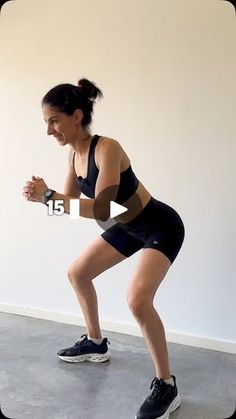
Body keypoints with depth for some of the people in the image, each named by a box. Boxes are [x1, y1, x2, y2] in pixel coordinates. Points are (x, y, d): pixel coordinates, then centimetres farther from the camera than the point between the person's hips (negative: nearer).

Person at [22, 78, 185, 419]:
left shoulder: (106, 148, -29)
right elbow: (71, 202, 5)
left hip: (162, 227, -9)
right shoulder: (74, 152, -3)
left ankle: (166, 387, -6)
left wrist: (48, 196, -35)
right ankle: (95, 344, 35)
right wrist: (43, 196, -13)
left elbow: (100, 210, -35)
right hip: (129, 227, 9)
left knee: (138, 299, -27)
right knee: (77, 273, 16)